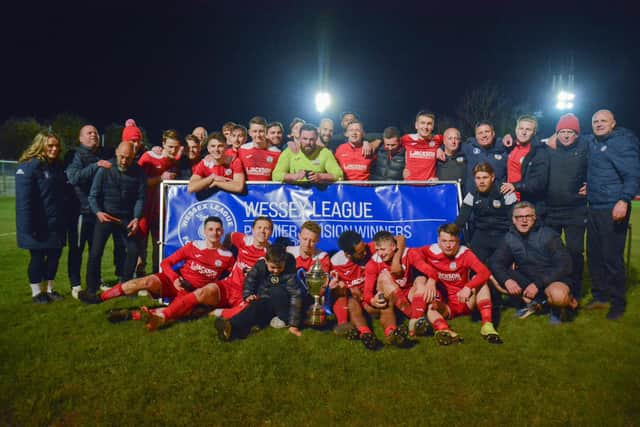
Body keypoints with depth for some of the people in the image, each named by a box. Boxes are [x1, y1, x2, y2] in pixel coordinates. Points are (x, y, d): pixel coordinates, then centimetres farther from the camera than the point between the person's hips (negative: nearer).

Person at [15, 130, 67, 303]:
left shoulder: (57, 166, 9)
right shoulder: (28, 167, -14)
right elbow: (23, 200, -18)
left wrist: (64, 217, 9)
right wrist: (28, 227, -22)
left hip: (55, 223, 7)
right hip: (37, 224, -6)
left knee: (54, 255, 12)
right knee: (37, 257, 5)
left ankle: (50, 289, 28)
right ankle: (36, 293, 21)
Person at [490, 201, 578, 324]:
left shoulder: (549, 235, -16)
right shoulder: (510, 238, -3)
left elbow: (564, 266, -21)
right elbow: (494, 262, -6)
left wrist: (538, 283, -30)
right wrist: (507, 280, -26)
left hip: (553, 279, -5)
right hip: (527, 280, 5)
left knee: (557, 295, -40)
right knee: (494, 277, -15)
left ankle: (569, 302, -2)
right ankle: (533, 302, -8)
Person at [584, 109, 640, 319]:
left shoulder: (622, 142, -7)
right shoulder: (590, 142, 14)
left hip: (613, 209, -7)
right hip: (593, 208, 7)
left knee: (612, 257, -5)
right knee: (594, 255, 12)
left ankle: (618, 302, 10)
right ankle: (600, 296, 26)